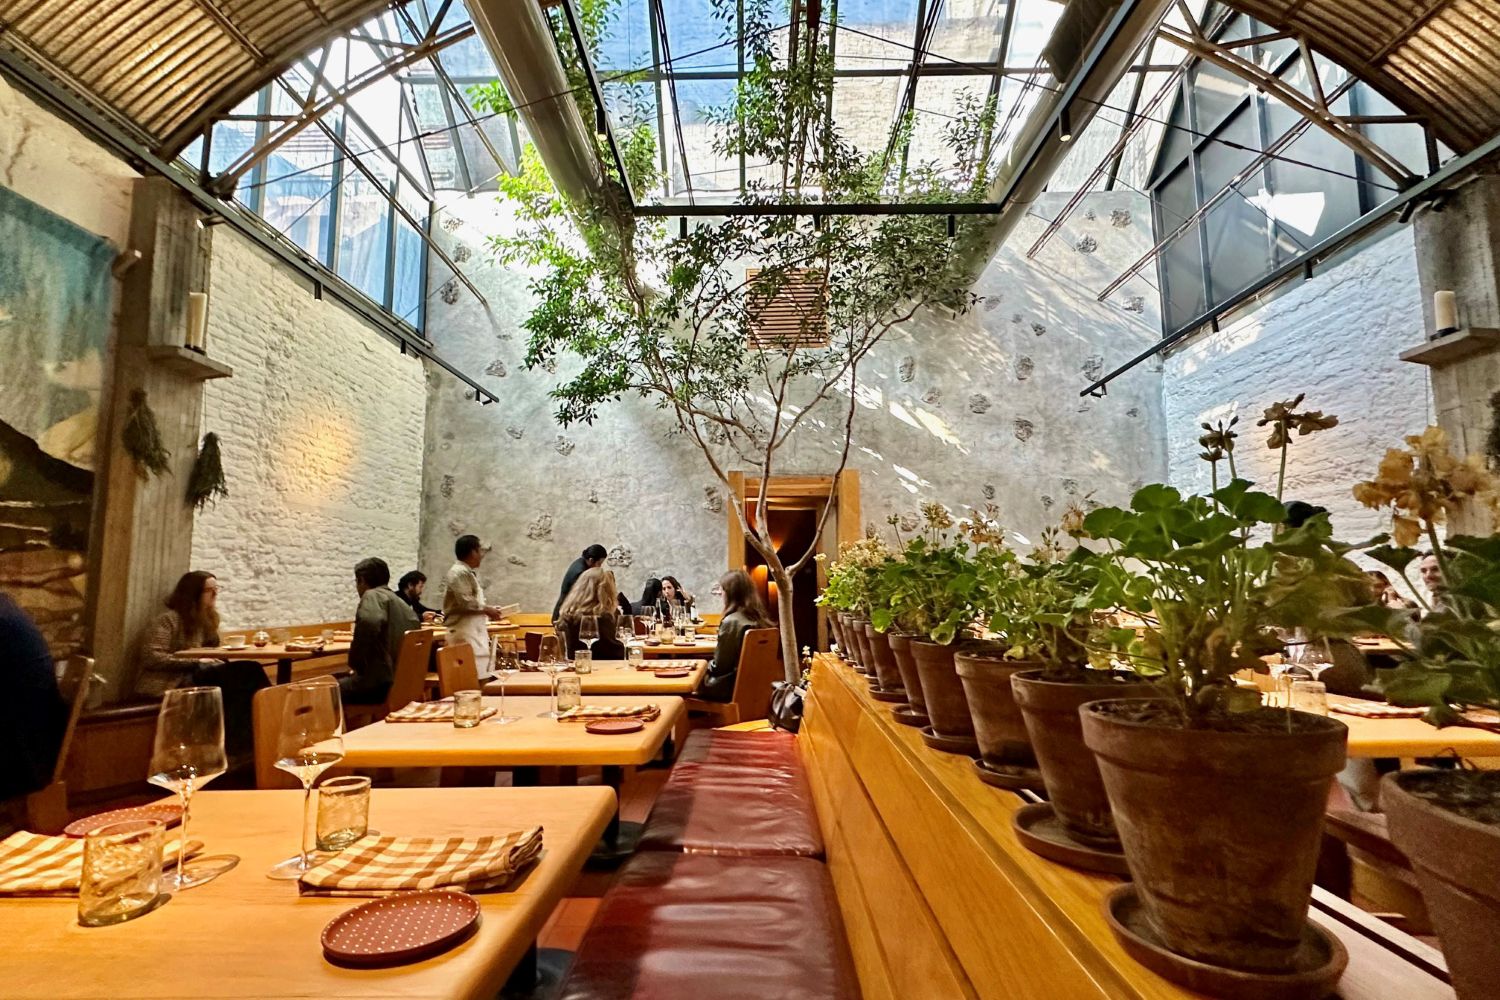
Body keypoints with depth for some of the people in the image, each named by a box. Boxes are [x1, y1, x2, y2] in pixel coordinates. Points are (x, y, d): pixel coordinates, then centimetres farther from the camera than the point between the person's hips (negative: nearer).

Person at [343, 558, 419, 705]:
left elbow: (368, 623, -28)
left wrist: (356, 663, -15)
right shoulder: (400, 602, 17)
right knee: (339, 680, 23)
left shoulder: (373, 595, -7)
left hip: (380, 682, -8)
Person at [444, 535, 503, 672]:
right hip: (464, 632, -10)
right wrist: (486, 609, -12)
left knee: (479, 674, 11)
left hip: (474, 632, 10)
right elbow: (465, 602, -22)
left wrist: (486, 611, 11)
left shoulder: (468, 573, 17)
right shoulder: (459, 573, -14)